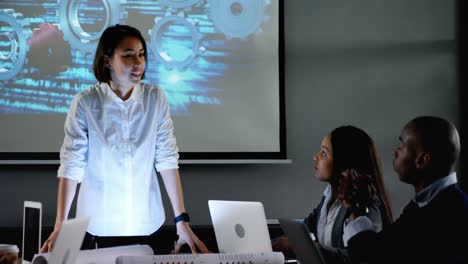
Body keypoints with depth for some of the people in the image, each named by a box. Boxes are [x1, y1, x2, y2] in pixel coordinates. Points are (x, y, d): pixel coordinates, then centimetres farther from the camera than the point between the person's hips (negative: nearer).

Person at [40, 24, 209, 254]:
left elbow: (167, 158, -4)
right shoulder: (85, 103, -10)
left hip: (146, 224, 2)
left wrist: (182, 220, -9)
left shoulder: (156, 99, -4)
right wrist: (60, 225, -18)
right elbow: (71, 164, -10)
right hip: (98, 225, -2)